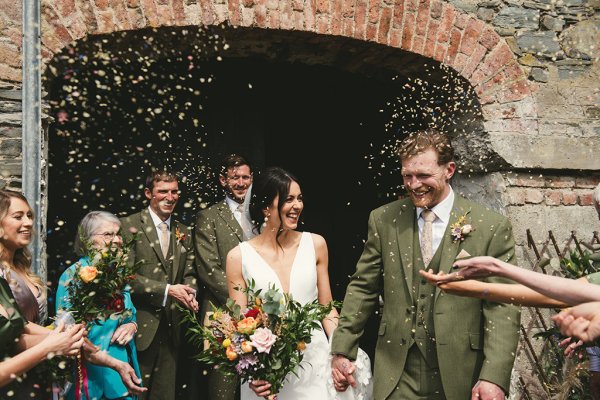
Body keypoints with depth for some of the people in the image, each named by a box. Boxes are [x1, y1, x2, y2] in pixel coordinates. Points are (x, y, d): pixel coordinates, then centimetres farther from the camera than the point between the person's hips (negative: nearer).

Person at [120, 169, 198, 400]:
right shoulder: (129, 225, -6)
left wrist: (189, 294, -7)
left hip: (171, 327, 5)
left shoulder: (183, 232, 13)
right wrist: (167, 290, -18)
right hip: (142, 326, -5)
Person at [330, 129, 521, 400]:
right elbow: (362, 289, 8)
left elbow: (502, 307, -8)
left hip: (460, 377, -1)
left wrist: (494, 377, -16)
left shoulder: (492, 227, -5)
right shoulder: (384, 220, 3)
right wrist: (341, 350, 4)